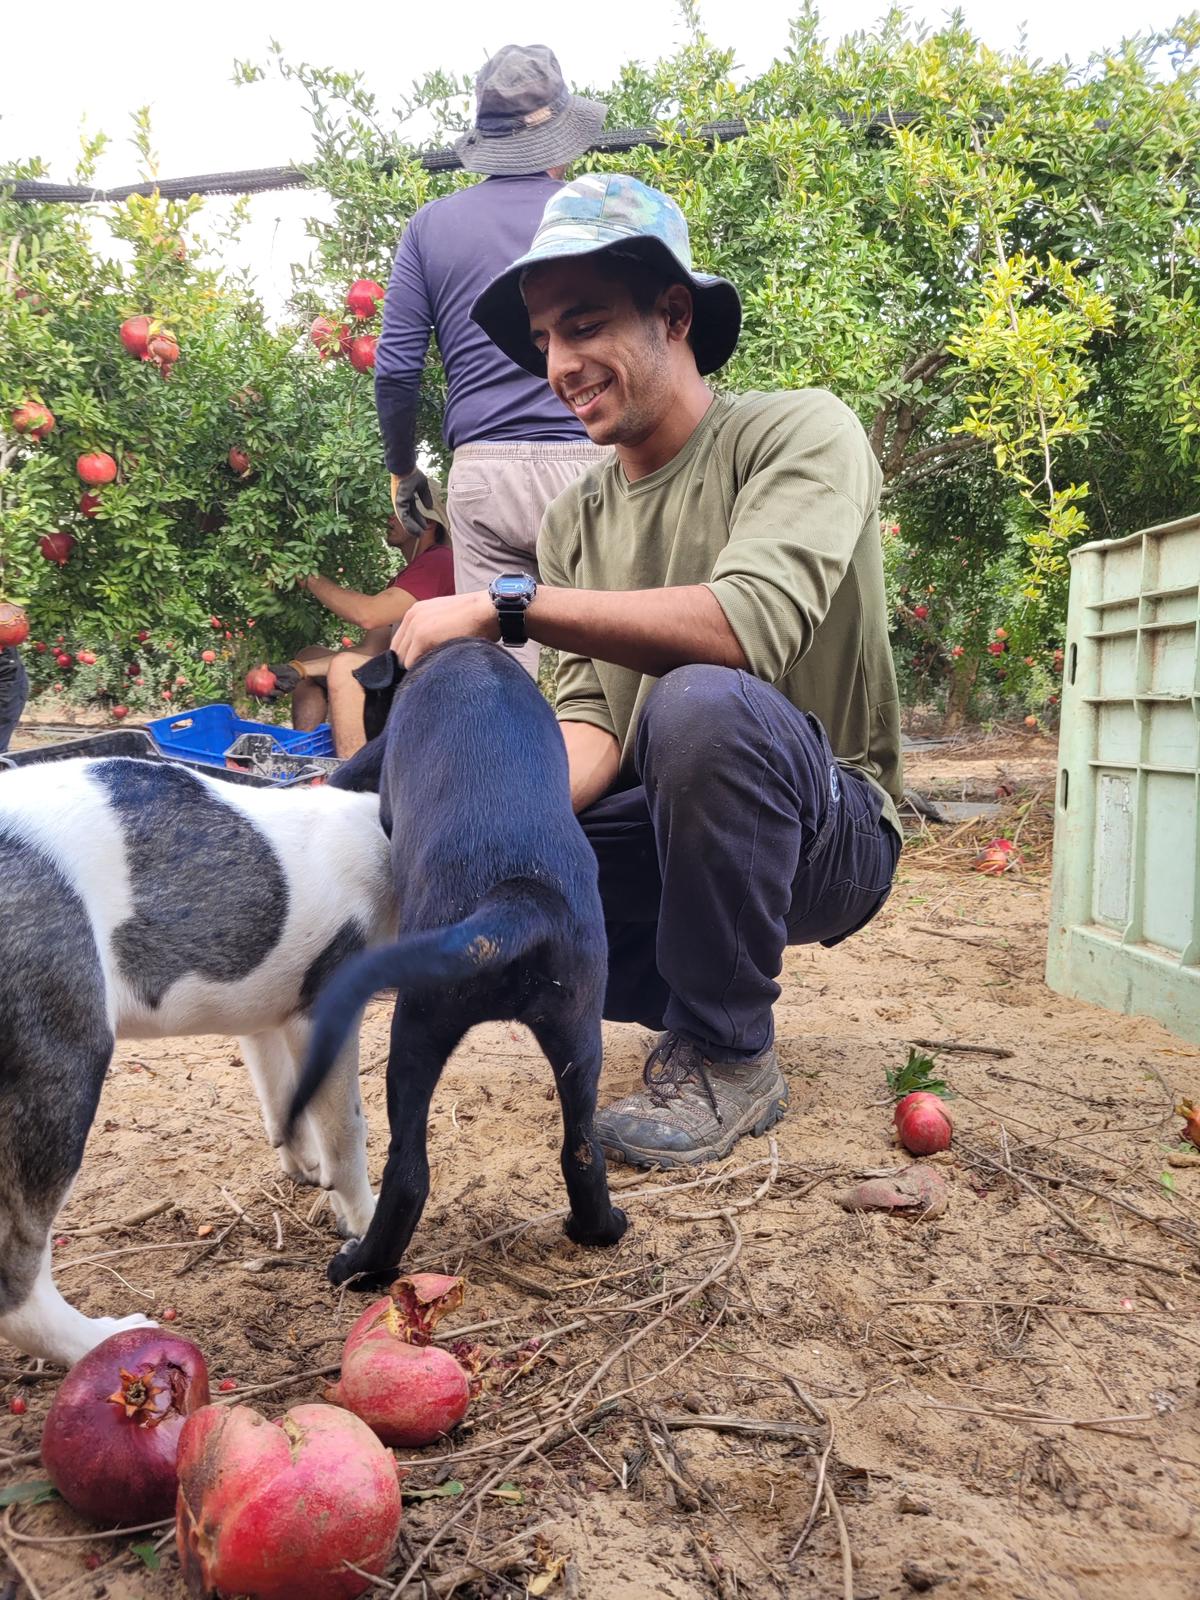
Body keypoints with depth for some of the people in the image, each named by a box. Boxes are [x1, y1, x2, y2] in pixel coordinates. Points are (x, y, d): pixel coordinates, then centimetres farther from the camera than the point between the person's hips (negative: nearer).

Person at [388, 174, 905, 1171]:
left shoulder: (800, 432, -11)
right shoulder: (575, 521, 7)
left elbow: (752, 623, -30)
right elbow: (593, 721, -3)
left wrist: (507, 605, -29)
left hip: (832, 827, -5)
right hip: (663, 834, 6)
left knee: (701, 702, -36)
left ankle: (727, 1057, -15)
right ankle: (685, 988, 10)